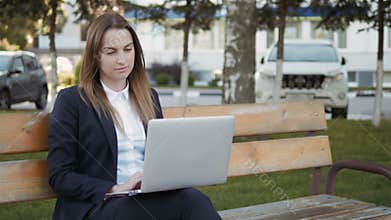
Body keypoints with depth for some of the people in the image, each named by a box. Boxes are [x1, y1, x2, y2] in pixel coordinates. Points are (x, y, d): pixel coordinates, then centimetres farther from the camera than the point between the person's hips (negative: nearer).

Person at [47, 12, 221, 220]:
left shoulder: (149, 96, 18)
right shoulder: (71, 100, 1)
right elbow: (59, 177, -3)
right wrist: (115, 188, -17)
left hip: (148, 199, 5)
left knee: (193, 198, -32)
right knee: (190, 202, -32)